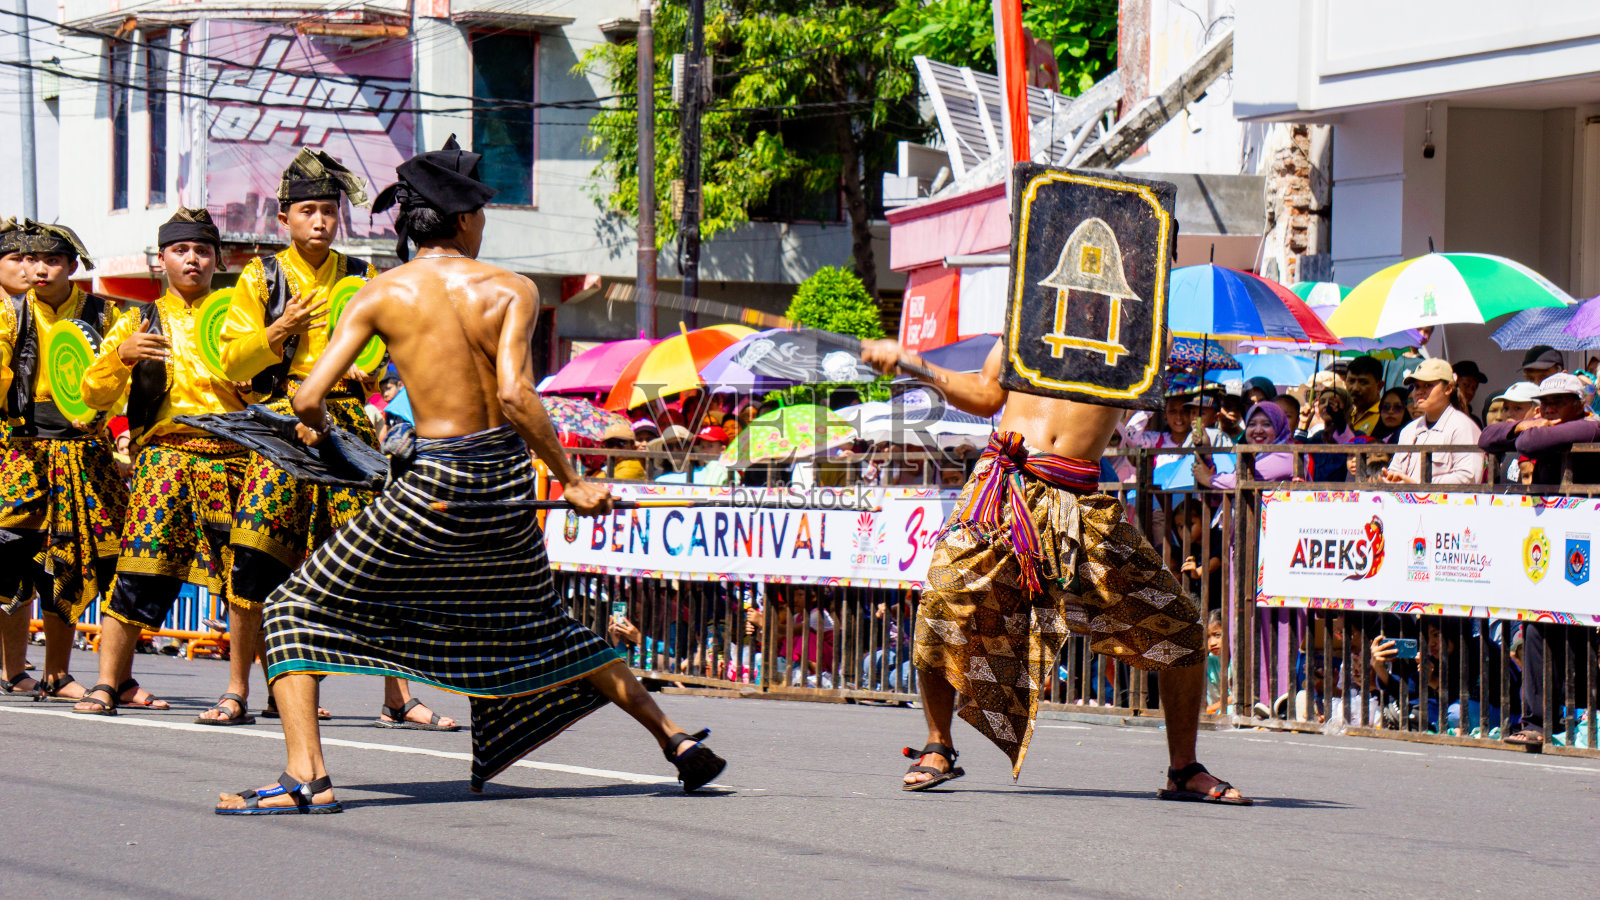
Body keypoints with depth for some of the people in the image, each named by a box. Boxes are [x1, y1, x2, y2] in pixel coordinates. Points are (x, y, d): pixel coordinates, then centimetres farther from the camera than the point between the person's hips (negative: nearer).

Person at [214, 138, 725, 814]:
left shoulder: (383, 294, -1)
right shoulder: (512, 291, 0)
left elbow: (308, 398, -5)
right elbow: (515, 396, -14)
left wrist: (316, 428, 18)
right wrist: (571, 481, -8)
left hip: (433, 488, -3)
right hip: (509, 481, 3)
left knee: (299, 610, 9)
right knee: (538, 629, 27)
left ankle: (306, 778, -8)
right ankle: (675, 739, 29)